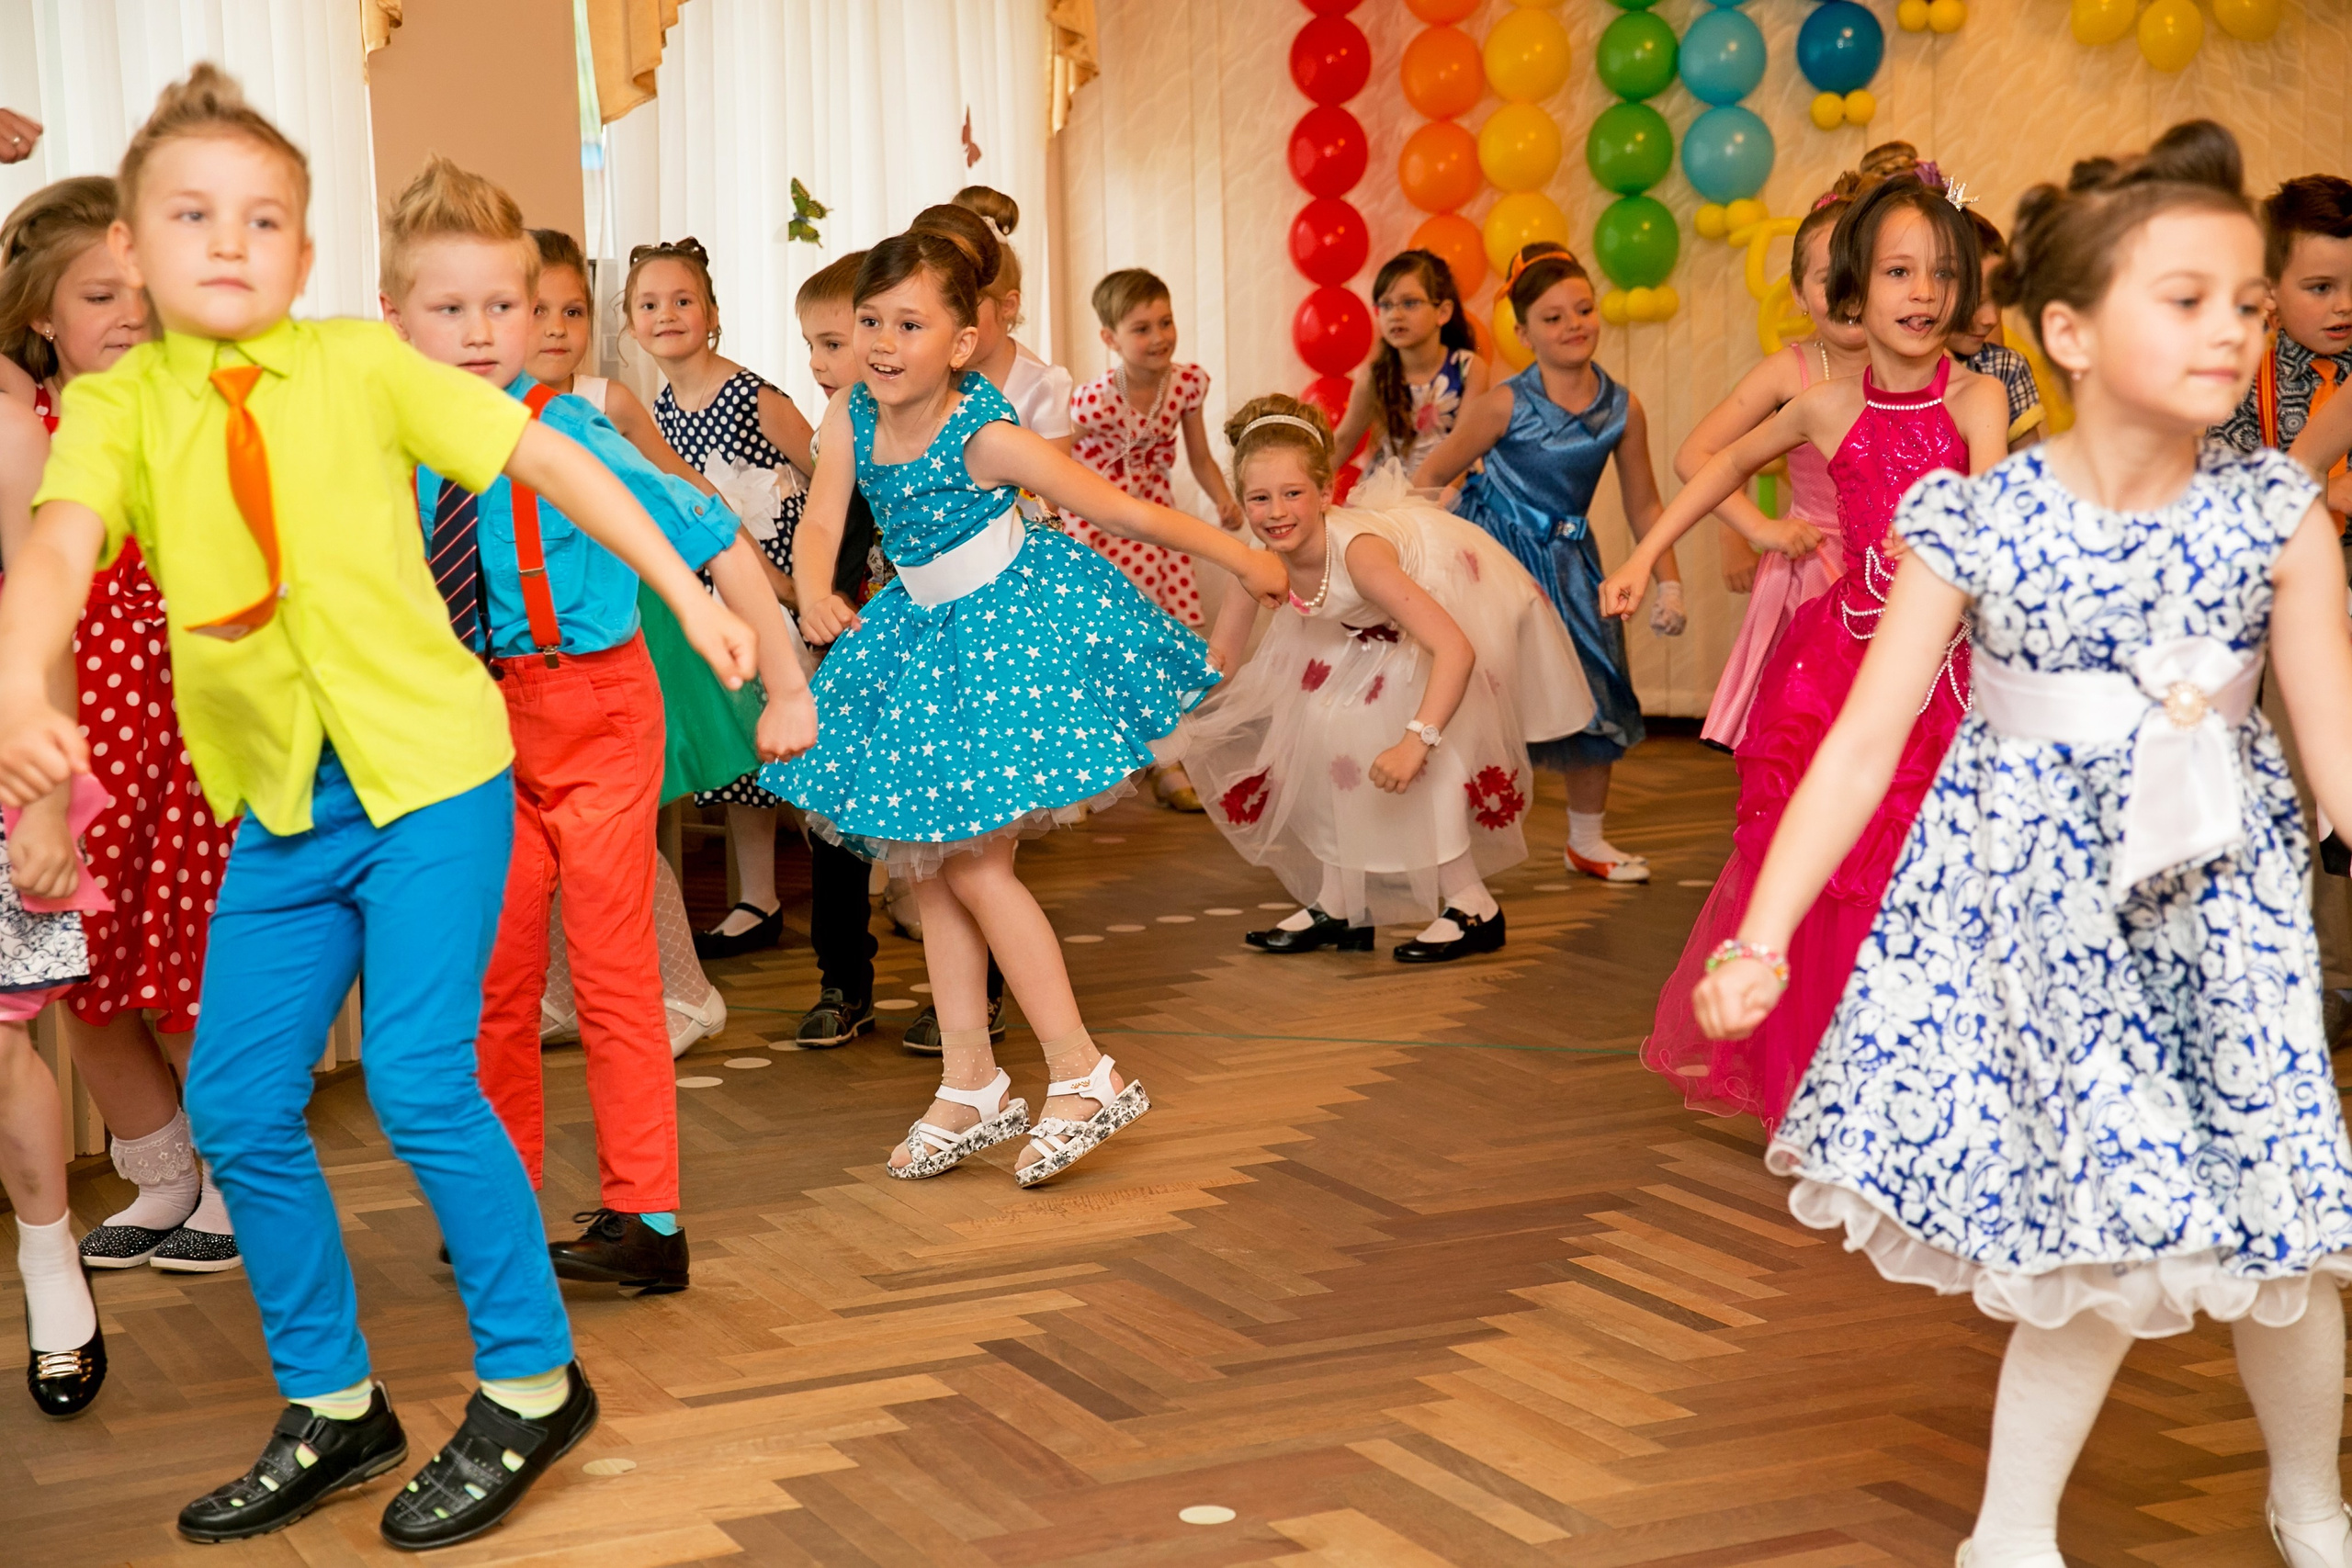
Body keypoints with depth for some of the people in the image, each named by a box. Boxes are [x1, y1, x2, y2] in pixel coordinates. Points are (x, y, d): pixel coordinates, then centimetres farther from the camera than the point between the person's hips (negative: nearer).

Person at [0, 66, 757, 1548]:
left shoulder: (362, 364, -3)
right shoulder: (119, 406, -1)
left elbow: (551, 458, 4)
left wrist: (689, 596, 5)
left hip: (430, 771, -4)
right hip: (282, 809, 4)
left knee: (418, 1078, -12)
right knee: (240, 1105, 5)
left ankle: (533, 1383, 8)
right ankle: (332, 1408, 24)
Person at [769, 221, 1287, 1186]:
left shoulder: (986, 437, -23)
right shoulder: (850, 416, -7)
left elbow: (1124, 510, -17)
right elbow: (821, 521, -14)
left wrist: (1241, 560, -7)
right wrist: (815, 594, -36)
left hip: (1016, 627, -7)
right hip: (926, 631, 7)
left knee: (973, 863, -10)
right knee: (928, 864, 8)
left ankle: (1085, 1077, 1)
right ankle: (970, 1085, 18)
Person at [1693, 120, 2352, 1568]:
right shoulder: (1976, 524, -9)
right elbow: (1864, 745, -7)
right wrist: (1763, 937, -10)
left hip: (2221, 906, 2)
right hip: (2033, 908, -2)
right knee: (2097, 1246, 1)